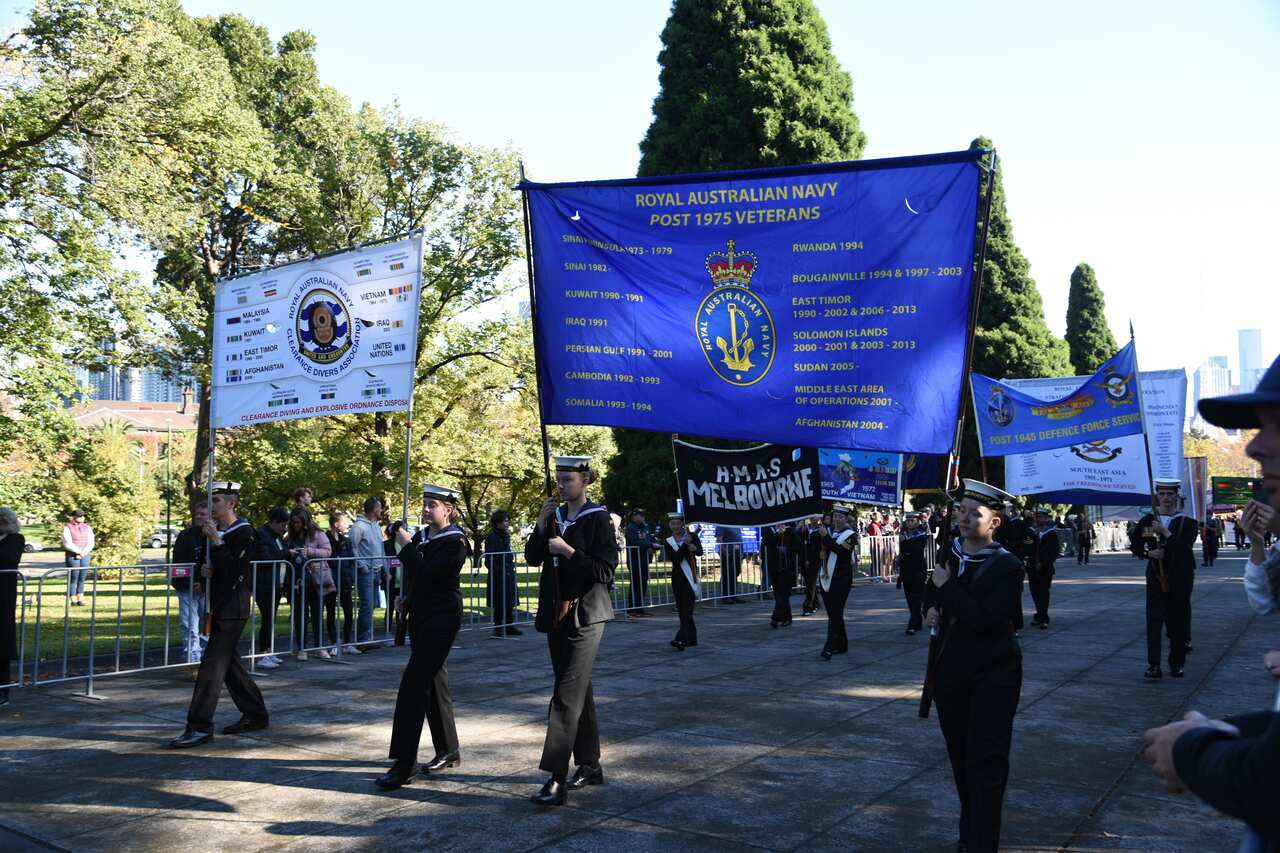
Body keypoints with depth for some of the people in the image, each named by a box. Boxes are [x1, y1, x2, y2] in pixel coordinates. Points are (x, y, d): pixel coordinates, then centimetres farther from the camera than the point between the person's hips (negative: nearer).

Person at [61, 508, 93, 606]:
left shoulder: (87, 527, 12)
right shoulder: (67, 528, -3)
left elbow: (90, 543, 5)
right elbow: (67, 543, -12)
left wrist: (84, 553, -8)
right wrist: (79, 551, -13)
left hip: (85, 556, 4)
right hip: (72, 556, -4)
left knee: (82, 579, 3)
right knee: (73, 579, -4)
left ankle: (80, 600, 6)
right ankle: (73, 600, 0)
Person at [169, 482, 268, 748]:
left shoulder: (244, 532, -12)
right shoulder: (215, 530, 12)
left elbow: (233, 569, -20)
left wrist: (216, 542, -24)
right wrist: (207, 571, 1)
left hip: (233, 608, -9)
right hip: (218, 605, 9)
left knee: (213, 663, -11)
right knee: (228, 661, 15)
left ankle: (200, 727, -9)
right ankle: (255, 714, 26)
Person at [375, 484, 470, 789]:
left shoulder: (455, 543, -13)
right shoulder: (421, 537, 10)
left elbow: (426, 574, -24)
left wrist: (406, 546, -17)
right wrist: (405, 598, 7)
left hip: (442, 620, -9)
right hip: (421, 617, 9)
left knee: (413, 686, -13)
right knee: (433, 683, 15)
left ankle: (404, 766, -11)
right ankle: (448, 752, 28)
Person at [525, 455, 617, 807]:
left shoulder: (598, 519, -8)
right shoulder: (555, 516, 11)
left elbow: (604, 570, -13)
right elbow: (531, 558, 8)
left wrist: (568, 550, -19)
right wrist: (541, 525, -4)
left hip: (585, 616, -7)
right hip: (556, 613, 7)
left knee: (567, 695, -13)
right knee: (578, 690, 14)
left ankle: (557, 780, -15)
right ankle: (590, 765, 25)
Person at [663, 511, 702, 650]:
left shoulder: (691, 535, 2)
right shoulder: (668, 541, 5)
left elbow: (700, 552, -4)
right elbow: (675, 558, -9)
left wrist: (694, 548, -26)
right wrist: (685, 545, -17)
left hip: (691, 577, -3)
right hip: (678, 577, 4)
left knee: (687, 607, -12)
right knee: (682, 609, 8)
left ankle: (682, 639, -22)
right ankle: (692, 638, 21)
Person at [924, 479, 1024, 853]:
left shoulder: (1007, 566, -13)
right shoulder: (947, 554, 5)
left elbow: (984, 619, -25)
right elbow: (934, 597, 23)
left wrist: (947, 587, -18)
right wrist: (932, 611, 1)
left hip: (992, 677, -6)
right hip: (951, 674, 6)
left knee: (986, 763, -5)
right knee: (961, 758, 17)